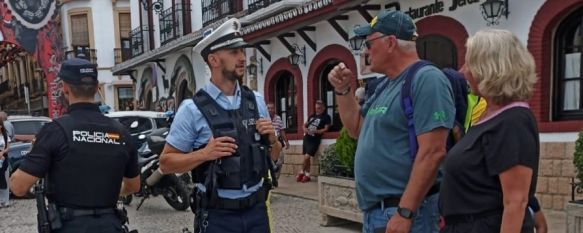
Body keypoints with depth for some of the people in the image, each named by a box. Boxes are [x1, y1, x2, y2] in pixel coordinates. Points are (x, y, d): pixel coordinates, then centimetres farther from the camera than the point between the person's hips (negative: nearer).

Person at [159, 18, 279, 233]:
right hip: (217, 215, -4)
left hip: (256, 209, 4)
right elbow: (166, 162, -6)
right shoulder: (193, 109, -10)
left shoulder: (257, 101, 3)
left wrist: (271, 139, -8)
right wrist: (204, 154, -20)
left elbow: (273, 156, 13)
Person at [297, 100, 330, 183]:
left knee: (306, 157, -12)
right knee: (306, 158, 8)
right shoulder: (312, 116, 18)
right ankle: (307, 175, 17)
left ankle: (301, 173, 6)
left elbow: (326, 129, -9)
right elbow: (305, 125, 21)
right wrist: (305, 129, -3)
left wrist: (315, 131, -22)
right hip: (306, 138, 6)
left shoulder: (326, 117, 0)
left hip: (315, 139, -6)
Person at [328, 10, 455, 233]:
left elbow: (432, 152, -23)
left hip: (403, 210, -9)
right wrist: (342, 90, 8)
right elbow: (357, 129, 22)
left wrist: (404, 213, -24)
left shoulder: (426, 79, -16)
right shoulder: (386, 85, 12)